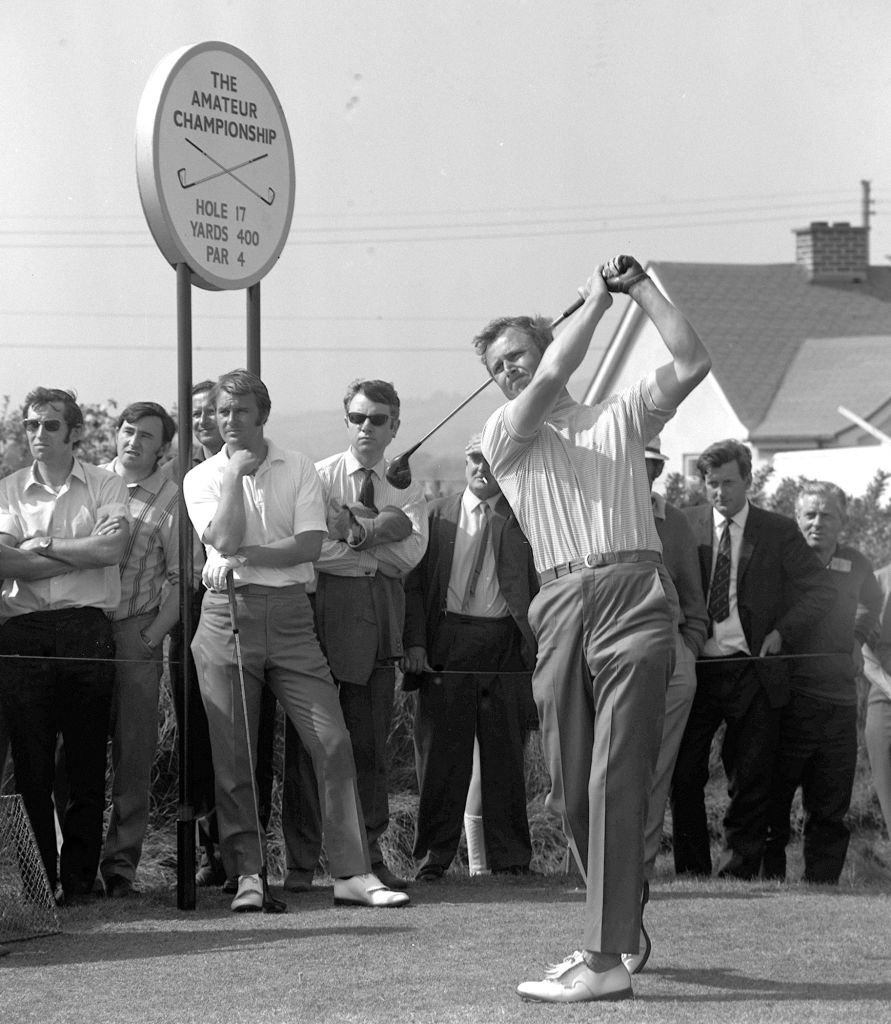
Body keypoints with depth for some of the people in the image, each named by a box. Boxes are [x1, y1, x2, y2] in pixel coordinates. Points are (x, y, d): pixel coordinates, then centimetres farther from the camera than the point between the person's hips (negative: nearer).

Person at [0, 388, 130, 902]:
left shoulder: (106, 485, 8)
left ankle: (80, 877, 6)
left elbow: (115, 546, -9)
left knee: (87, 761, 0)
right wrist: (84, 553, -7)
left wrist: (43, 545, -4)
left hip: (87, 631, -1)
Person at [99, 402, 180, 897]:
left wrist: (151, 638, -9)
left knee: (133, 751, -2)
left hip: (135, 634, -2)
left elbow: (181, 578, -1)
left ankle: (120, 860, 3)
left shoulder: (170, 499, 1)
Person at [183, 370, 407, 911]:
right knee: (233, 754, -1)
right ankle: (249, 873, 7)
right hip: (228, 613, 0)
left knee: (332, 739, -8)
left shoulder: (298, 468, 8)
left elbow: (311, 544, -5)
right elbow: (225, 539, -10)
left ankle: (354, 872, -6)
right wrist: (235, 473, -4)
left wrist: (245, 553, -11)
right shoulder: (202, 478, 8)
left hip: (290, 612, 0)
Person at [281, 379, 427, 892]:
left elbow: (411, 551, -4)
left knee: (371, 739, 7)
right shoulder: (318, 477, 3)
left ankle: (367, 855, 14)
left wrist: (354, 529, -8)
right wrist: (379, 529, -8)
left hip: (381, 613, 3)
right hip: (323, 603, -3)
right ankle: (302, 862, 0)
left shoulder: (408, 488, 13)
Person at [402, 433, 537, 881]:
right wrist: (415, 642, -5)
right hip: (447, 640, 0)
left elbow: (539, 587, 7)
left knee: (505, 752, 2)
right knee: (441, 751, 0)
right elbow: (415, 581, 6)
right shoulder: (438, 515, 11)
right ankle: (435, 853, 6)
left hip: (505, 640, 0)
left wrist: (536, 643, -6)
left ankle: (509, 856, 8)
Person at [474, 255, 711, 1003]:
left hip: (634, 595, -3)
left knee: (615, 782, -13)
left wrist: (641, 287, 7)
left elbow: (692, 364, 5)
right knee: (570, 790, 6)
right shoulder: (502, 437, 16)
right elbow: (553, 378, -1)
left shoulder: (619, 417, 17)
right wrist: (597, 298, 9)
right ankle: (621, 927, 25)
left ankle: (607, 960, -17)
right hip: (561, 606, 3)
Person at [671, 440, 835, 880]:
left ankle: (737, 873, 11)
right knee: (683, 775, -1)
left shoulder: (779, 531, 5)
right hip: (695, 666, 1)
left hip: (752, 669, -1)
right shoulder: (685, 523, 7)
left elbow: (821, 590, 6)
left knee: (750, 782, 1)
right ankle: (692, 872, 11)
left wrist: (782, 631, -5)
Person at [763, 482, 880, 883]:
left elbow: (871, 602, 30)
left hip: (840, 702, 4)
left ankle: (821, 884, 13)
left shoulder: (856, 565, 9)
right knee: (773, 802, 0)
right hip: (788, 696, -3)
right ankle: (770, 877, 7)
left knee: (830, 809, 7)